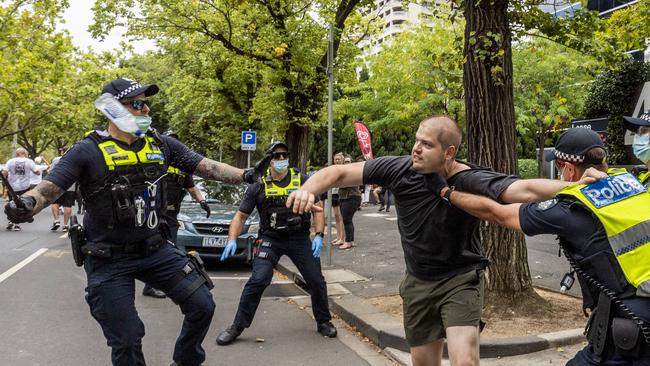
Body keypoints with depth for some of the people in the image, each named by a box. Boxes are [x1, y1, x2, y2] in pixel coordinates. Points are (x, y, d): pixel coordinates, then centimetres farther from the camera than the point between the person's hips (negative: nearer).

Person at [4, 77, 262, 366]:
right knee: (126, 341, 2)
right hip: (109, 259, -4)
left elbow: (205, 166, 1)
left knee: (202, 307, 3)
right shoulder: (88, 151, -11)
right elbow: (48, 189, -15)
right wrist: (27, 204, -37)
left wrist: (245, 175, -11)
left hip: (155, 249, 4)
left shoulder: (161, 144, 2)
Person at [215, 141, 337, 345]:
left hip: (300, 239, 2)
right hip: (270, 239, -1)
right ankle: (237, 327, -2)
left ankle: (323, 322, 29)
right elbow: (241, 216, 1)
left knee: (316, 281, 5)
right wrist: (232, 240, -13)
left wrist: (319, 235, -11)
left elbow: (317, 209, 2)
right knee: (258, 280, -16)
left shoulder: (303, 181, -1)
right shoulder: (258, 187, -2)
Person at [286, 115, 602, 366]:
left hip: (461, 279, -3)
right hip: (418, 282, 4)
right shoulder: (399, 169, -15)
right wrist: (308, 189, -29)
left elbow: (526, 189, -34)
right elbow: (340, 173, -11)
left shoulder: (472, 181, -22)